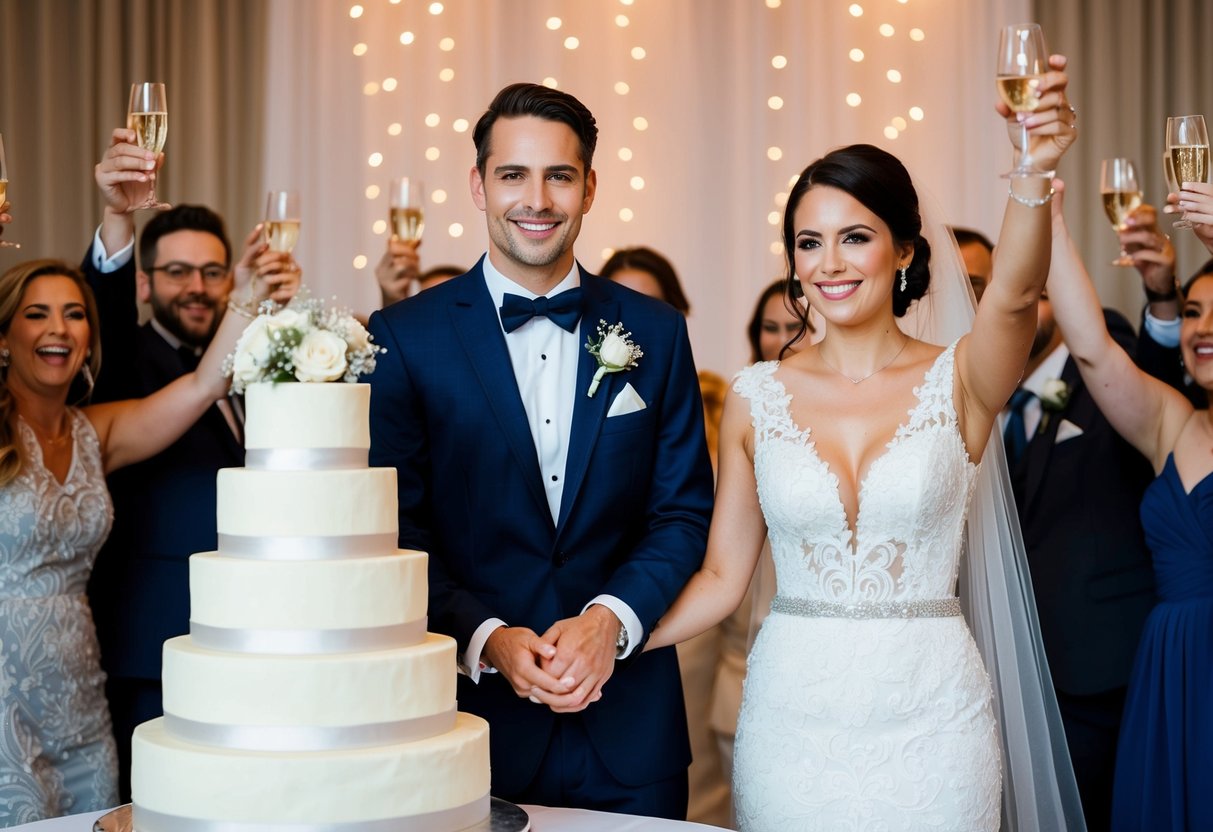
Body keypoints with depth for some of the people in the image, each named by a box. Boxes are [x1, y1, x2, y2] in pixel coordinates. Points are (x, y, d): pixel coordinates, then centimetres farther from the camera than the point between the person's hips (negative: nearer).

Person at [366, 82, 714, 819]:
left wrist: (611, 619, -11)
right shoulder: (403, 338, -2)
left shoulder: (655, 332, 5)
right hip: (474, 712, -2)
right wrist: (488, 639, -16)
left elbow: (685, 512, 4)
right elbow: (396, 531, -3)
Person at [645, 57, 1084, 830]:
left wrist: (1034, 171, -44)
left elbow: (1013, 295, -26)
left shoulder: (960, 380, -4)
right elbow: (722, 577, 3)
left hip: (929, 718, -1)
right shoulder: (757, 397, 1)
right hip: (792, 716, 1)